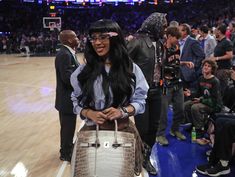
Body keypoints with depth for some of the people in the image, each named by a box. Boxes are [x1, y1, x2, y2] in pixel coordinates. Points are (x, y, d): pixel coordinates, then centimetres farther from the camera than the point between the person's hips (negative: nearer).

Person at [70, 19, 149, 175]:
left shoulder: (131, 69, -3)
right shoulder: (84, 70, 0)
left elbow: (140, 101, -1)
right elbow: (77, 101, 4)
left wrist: (123, 111, -20)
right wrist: (89, 113, -16)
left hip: (124, 130, 0)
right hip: (92, 130, 1)